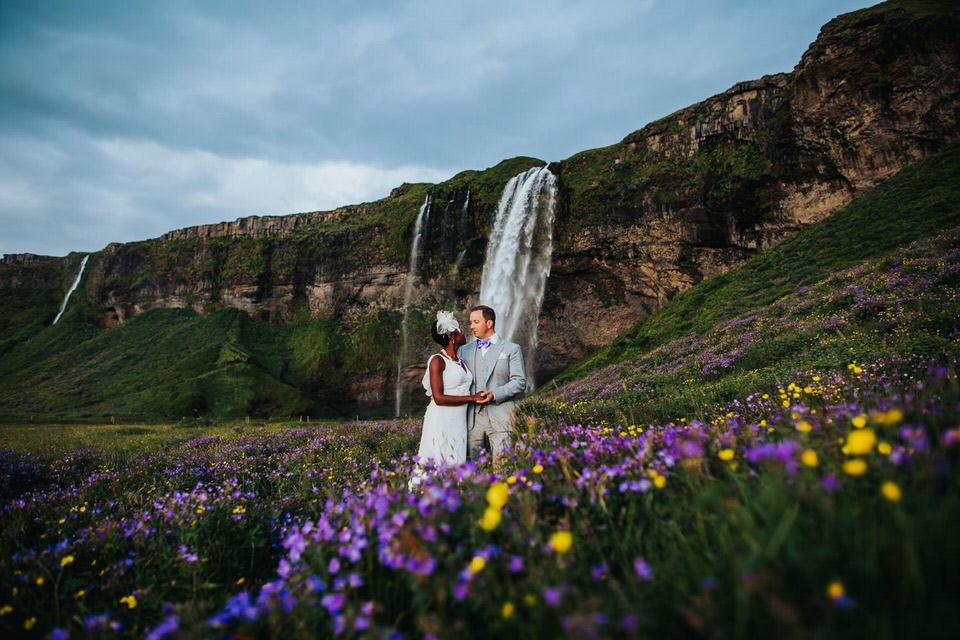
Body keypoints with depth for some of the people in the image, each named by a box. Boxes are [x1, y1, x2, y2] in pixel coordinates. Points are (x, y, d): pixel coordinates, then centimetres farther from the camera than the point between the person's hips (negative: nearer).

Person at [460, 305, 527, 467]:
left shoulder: (511, 349, 6)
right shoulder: (465, 350, 17)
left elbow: (520, 382, -1)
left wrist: (495, 394, -14)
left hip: (499, 417, -3)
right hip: (472, 417, 3)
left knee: (502, 465, -7)